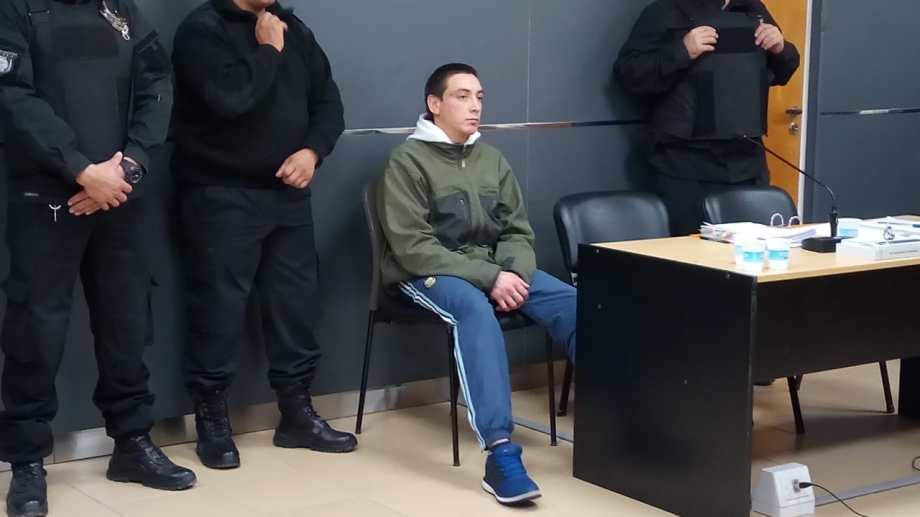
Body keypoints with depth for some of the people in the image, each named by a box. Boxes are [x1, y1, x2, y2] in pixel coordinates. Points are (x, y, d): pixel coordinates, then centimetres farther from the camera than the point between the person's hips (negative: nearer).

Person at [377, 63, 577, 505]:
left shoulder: (492, 160, 12)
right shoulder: (407, 161, -8)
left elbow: (518, 231, 12)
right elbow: (413, 247, -16)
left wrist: (514, 274, -13)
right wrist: (490, 278, -23)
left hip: (493, 267, 6)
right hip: (425, 274, -6)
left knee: (572, 301, -20)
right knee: (475, 308, -39)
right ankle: (501, 454, -47)